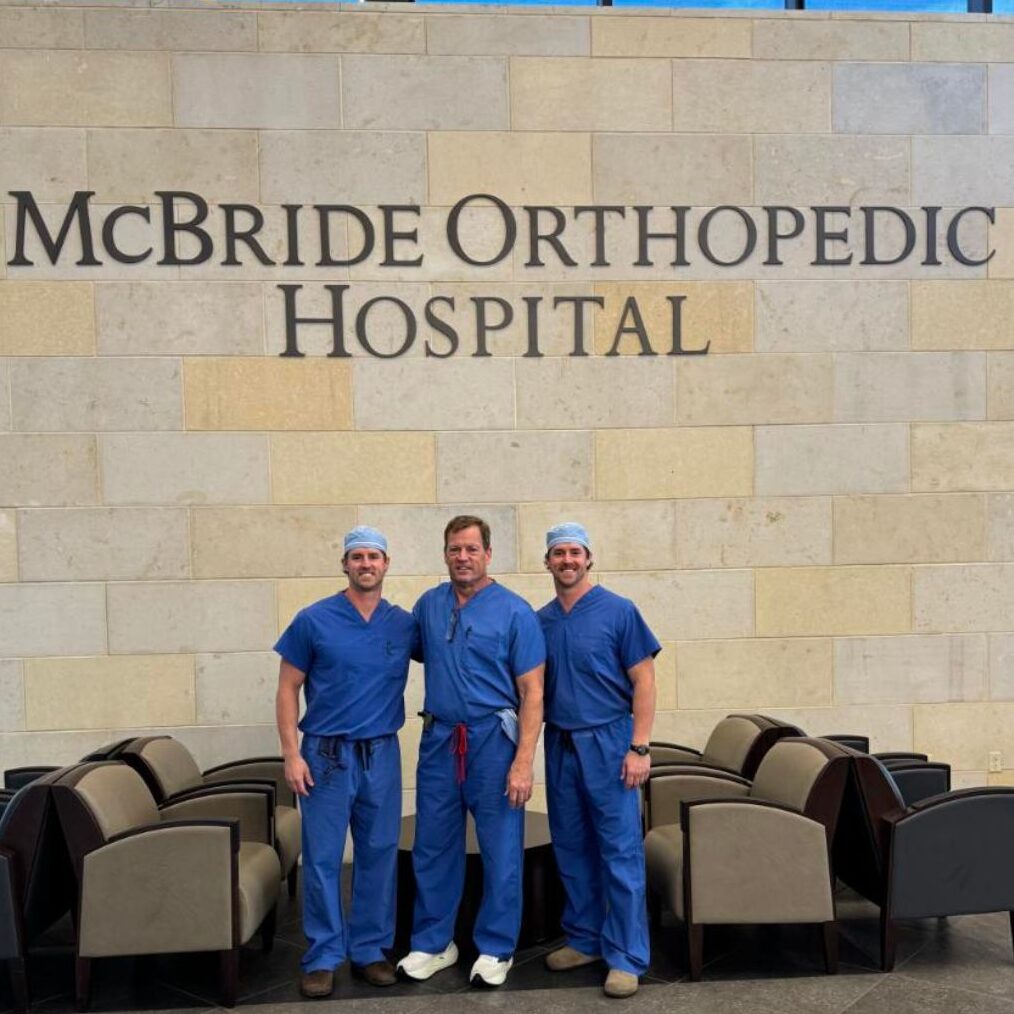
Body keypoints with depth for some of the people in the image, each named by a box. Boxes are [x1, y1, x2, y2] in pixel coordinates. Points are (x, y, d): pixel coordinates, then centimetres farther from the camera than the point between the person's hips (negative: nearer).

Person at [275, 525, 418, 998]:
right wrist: (291, 754, -9)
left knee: (379, 855, 10)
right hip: (326, 754, -2)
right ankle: (323, 956, 18)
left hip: (382, 754, 3)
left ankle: (370, 950, 25)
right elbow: (288, 689, -2)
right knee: (322, 859, 3)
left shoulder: (406, 624, 2)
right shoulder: (314, 620, -5)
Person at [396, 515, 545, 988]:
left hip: (493, 740, -4)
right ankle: (433, 942, 28)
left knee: (500, 849, 5)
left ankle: (496, 949, 21)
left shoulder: (514, 611, -7)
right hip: (439, 737, 4)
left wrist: (523, 761, -17)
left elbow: (532, 692, -9)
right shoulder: (428, 605, 6)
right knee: (433, 846, 12)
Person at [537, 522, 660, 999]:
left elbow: (643, 681, -7)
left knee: (620, 852, 0)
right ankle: (584, 939, 28)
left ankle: (626, 957, 9)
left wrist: (639, 747, -14)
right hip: (560, 744, 5)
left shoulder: (618, 611, -6)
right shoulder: (541, 621, 6)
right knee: (572, 849, 13)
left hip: (607, 742, -4)